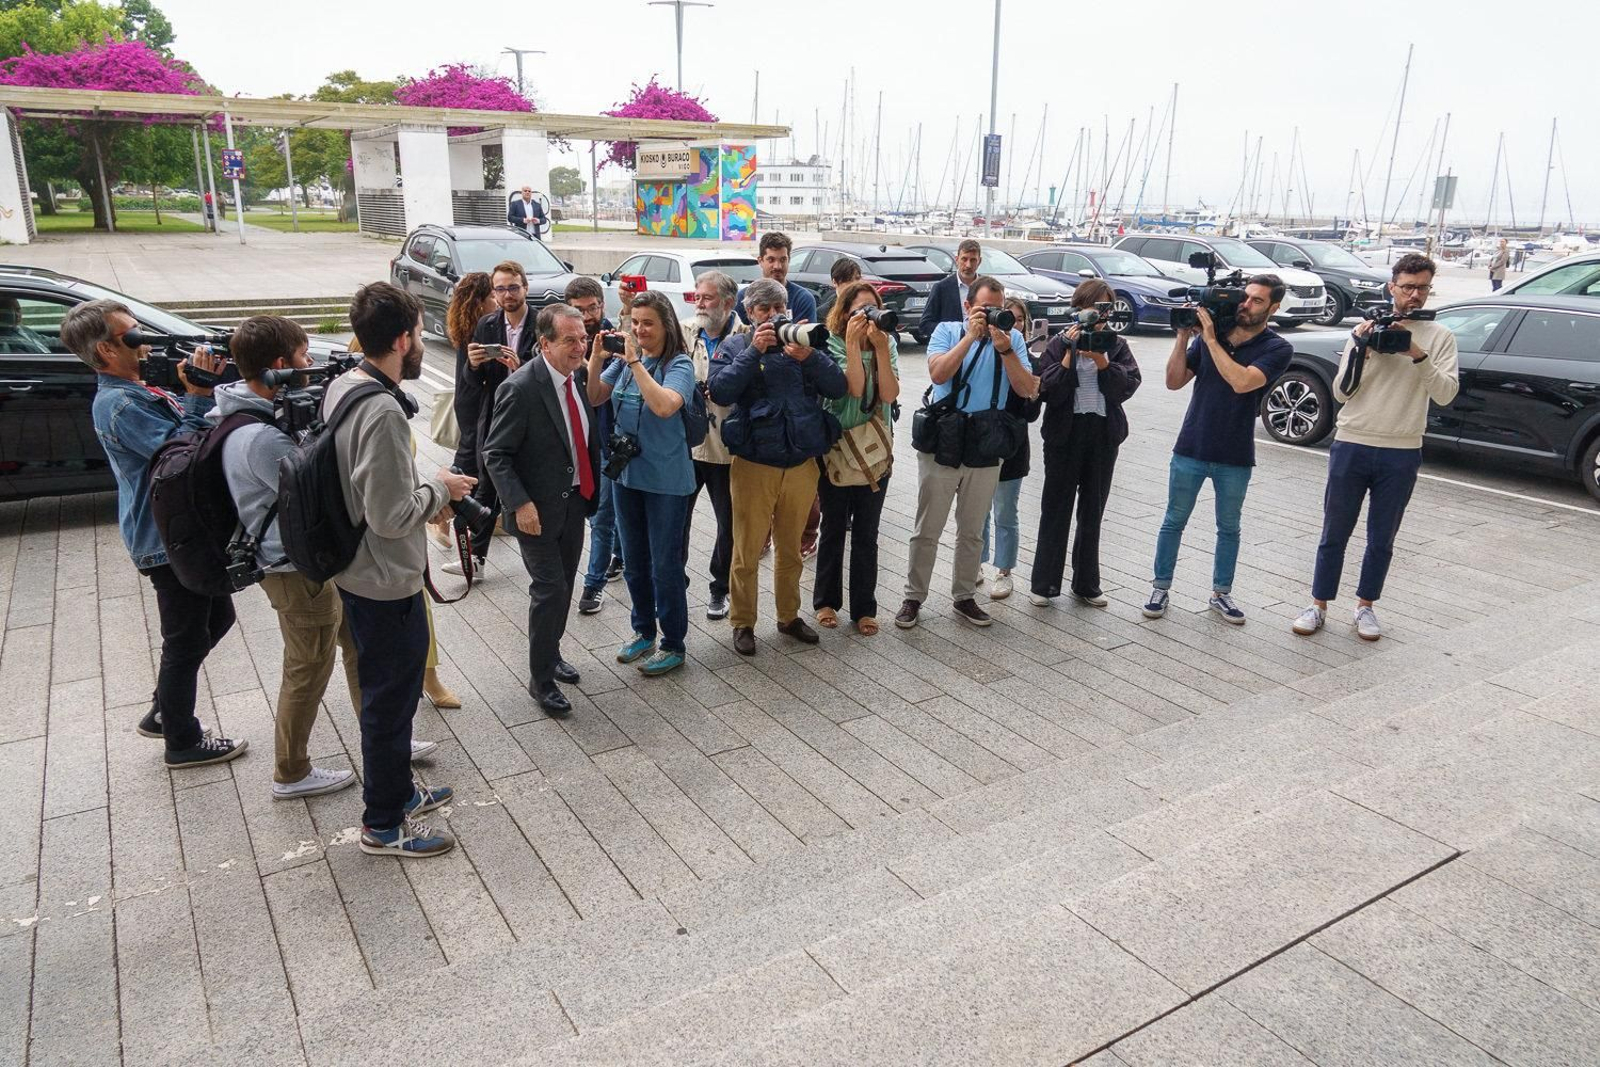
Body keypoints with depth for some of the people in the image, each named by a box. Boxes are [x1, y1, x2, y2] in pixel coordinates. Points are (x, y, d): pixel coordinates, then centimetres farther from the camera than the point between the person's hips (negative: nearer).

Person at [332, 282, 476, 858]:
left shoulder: (341, 387, 3)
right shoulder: (383, 411, -27)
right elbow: (390, 516, -27)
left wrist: (425, 497, 8)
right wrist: (439, 489, -12)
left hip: (360, 574, 10)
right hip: (387, 582, -9)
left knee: (385, 692, 24)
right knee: (392, 699, 7)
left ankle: (395, 789, 42)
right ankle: (385, 824, 23)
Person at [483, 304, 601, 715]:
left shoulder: (579, 375, 0)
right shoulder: (520, 388, -21)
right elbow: (495, 454, -16)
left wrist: (593, 487, 5)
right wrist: (520, 504, -24)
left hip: (575, 500, 7)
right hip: (538, 509, -7)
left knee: (564, 585, 18)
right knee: (549, 590, -3)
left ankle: (551, 653, 40)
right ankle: (541, 679, 13)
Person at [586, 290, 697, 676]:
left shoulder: (679, 365, -13)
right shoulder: (624, 360, 3)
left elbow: (664, 406, -30)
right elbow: (593, 398, 1)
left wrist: (634, 361, -26)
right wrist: (597, 359, -12)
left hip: (665, 479, -6)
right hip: (627, 472, 6)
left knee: (665, 564, 3)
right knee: (634, 561, 17)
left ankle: (673, 644, 18)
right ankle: (643, 632, 35)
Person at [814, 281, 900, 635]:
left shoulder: (887, 344, 3)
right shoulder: (832, 344, -7)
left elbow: (889, 394, -11)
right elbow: (854, 388, -21)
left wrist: (881, 347, -16)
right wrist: (853, 342, -22)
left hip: (876, 452, 2)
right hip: (836, 450, -2)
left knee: (866, 534, 7)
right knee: (833, 529, 10)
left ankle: (864, 608, 16)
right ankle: (826, 601, 25)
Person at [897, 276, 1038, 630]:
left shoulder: (1013, 338, 3)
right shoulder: (948, 331, -1)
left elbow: (1028, 390, -7)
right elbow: (938, 374, -18)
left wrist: (1005, 349, -18)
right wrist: (971, 336, -19)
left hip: (985, 451, 2)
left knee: (972, 532, 14)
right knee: (927, 530, 4)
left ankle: (964, 596, 27)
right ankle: (914, 598, 15)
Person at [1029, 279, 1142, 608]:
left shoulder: (1117, 345, 5)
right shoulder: (1060, 343, -1)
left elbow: (1127, 387, -8)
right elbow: (1049, 391, -11)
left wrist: (1101, 359, -18)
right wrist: (1071, 354, -17)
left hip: (1104, 434, 2)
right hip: (1065, 433, -2)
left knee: (1092, 511, 10)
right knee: (1056, 509, 2)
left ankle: (1086, 584, 20)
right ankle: (1043, 584, 10)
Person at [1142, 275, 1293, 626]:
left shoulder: (1276, 349, -7)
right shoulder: (1211, 332, 1)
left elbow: (1242, 382, -25)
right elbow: (1174, 382, 0)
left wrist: (1210, 339, -20)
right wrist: (1183, 337, -11)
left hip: (1235, 458, -1)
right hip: (1190, 450, 2)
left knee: (1229, 528, 13)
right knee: (1174, 522, 8)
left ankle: (1221, 593, 26)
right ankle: (1160, 589, 20)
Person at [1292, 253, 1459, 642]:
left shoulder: (1439, 336, 3)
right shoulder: (1367, 329, 3)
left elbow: (1446, 393, -8)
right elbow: (1341, 392, -2)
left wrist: (1418, 355, -20)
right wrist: (1359, 350, -16)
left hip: (1402, 454, 0)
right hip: (1351, 447, 0)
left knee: (1381, 539, 10)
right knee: (1334, 533, 5)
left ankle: (1365, 606, 26)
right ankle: (1319, 606, 15)